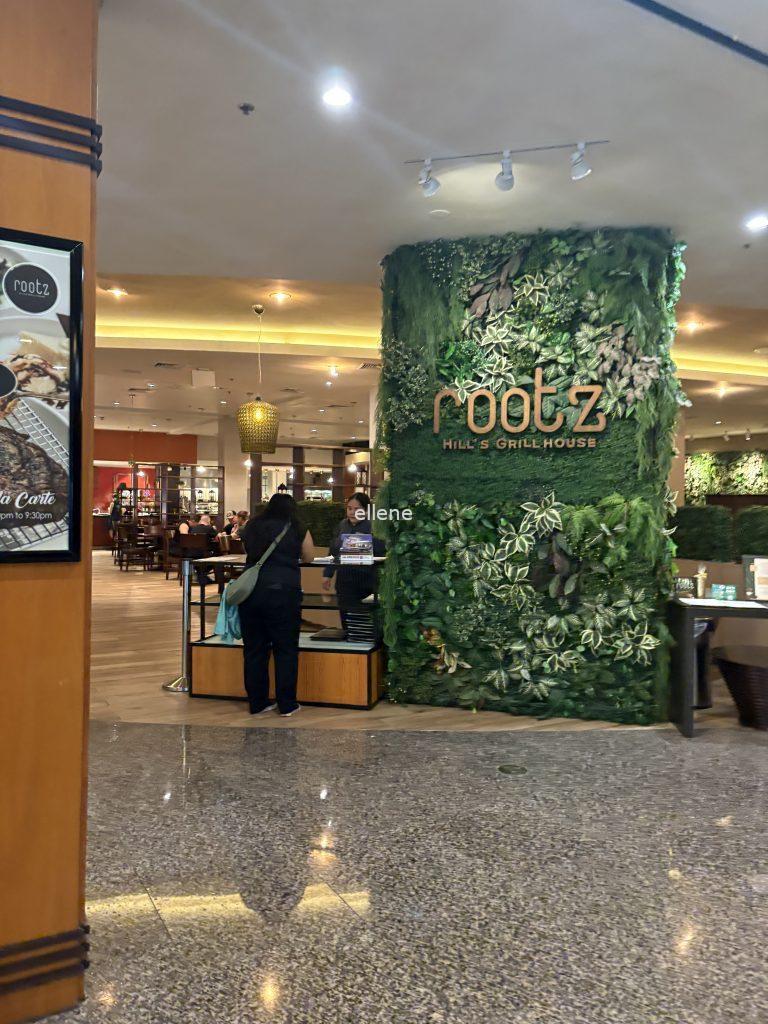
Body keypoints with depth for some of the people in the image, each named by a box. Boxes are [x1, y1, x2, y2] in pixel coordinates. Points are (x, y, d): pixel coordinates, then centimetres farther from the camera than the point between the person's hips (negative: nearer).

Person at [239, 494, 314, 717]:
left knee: (254, 648, 11)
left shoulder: (251, 527, 11)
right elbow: (309, 557, 15)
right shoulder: (298, 531, 3)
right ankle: (286, 704, 11)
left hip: (250, 591, 4)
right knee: (286, 649, 6)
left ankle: (257, 702, 20)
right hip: (283, 592, -3)